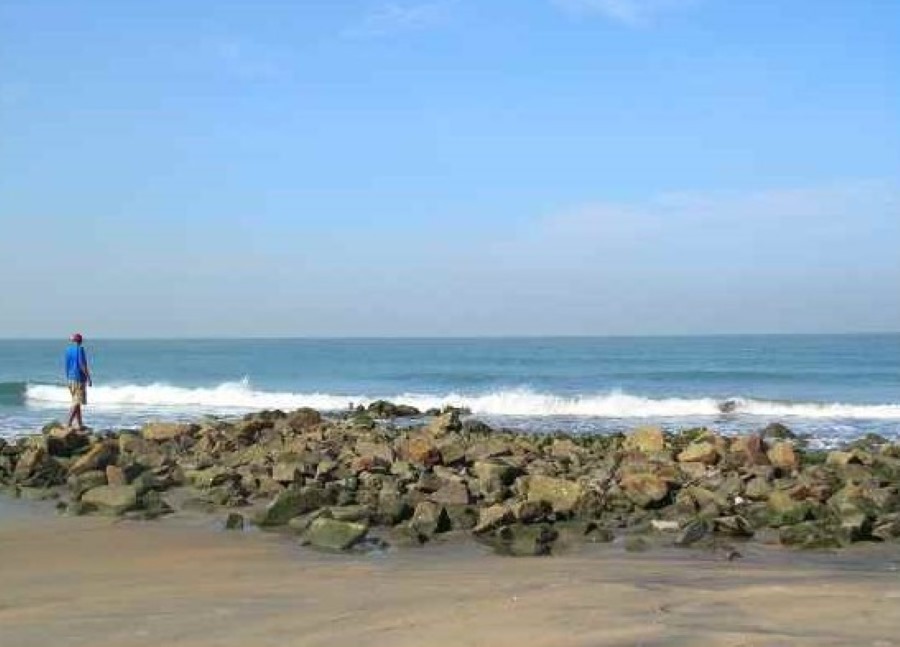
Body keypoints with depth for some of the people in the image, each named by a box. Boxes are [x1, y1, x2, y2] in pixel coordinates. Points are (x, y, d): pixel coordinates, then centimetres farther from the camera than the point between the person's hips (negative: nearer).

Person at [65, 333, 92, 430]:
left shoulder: (68, 350, 10)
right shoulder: (80, 349, -10)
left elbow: (67, 366, 14)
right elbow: (83, 365, -16)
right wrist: (89, 379, -11)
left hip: (71, 378, 8)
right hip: (79, 378, -8)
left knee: (76, 402, 12)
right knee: (77, 402, -9)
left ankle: (80, 424, 13)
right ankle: (69, 424, -19)